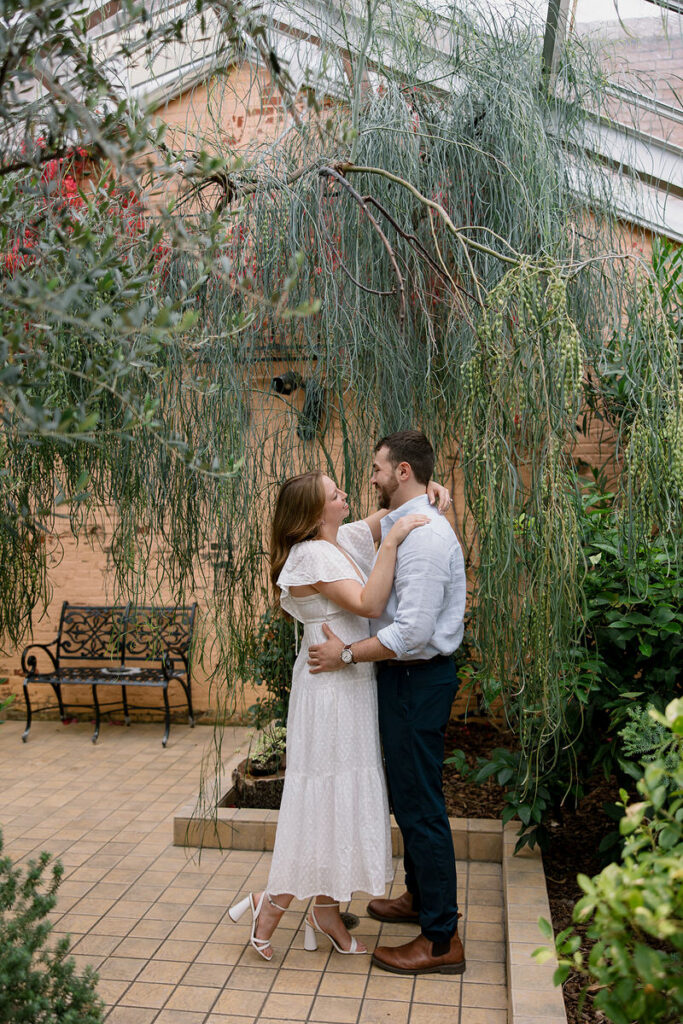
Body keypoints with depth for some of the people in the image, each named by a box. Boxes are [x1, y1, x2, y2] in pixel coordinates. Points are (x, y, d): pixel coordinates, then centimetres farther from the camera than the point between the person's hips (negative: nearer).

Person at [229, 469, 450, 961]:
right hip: (331, 691, -9)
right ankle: (271, 904, 17)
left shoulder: (345, 539, 8)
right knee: (327, 798, 0)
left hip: (355, 687, 9)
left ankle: (327, 910, 28)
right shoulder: (311, 554, -17)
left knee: (344, 799, 15)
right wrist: (392, 542, -26)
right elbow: (368, 604, -26)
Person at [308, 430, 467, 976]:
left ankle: (442, 940, 13)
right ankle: (420, 897, 41)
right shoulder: (401, 526, 11)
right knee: (409, 796, 23)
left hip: (417, 679, -11)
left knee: (420, 805, -1)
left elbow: (414, 632, -28)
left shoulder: (423, 535, -22)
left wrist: (347, 654, -21)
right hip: (407, 677, 11)